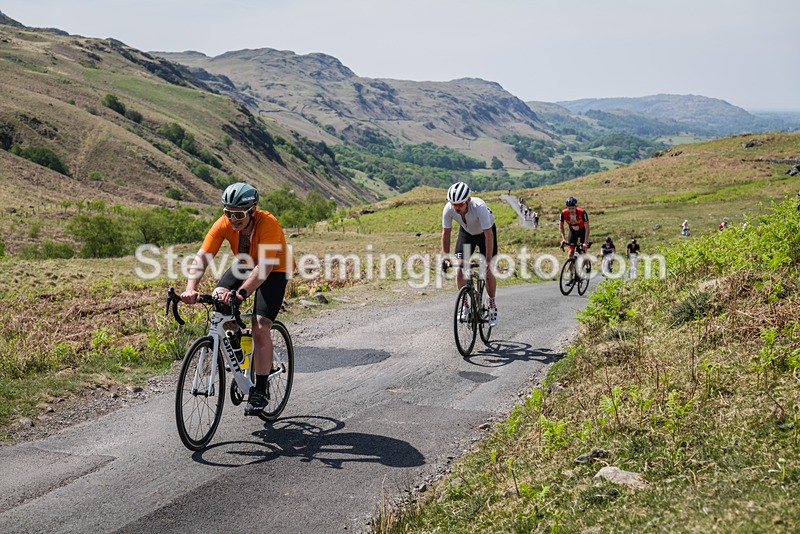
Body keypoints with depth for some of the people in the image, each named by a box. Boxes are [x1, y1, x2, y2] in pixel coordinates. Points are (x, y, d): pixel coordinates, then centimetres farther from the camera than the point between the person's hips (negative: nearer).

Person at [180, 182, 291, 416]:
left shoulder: (268, 224, -35)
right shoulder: (224, 224, -22)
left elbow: (264, 267, -44)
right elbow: (202, 257, -29)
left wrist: (241, 292, -59)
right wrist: (191, 289, -46)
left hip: (274, 271, -5)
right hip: (245, 266, 5)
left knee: (260, 329, -18)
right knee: (218, 299, -21)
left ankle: (260, 391, -6)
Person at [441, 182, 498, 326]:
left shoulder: (479, 207, -40)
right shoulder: (448, 209, -30)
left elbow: (488, 235, -37)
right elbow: (445, 233, -18)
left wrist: (488, 262, -37)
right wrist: (446, 258, -22)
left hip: (485, 232, -3)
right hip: (466, 232, 3)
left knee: (487, 272, -12)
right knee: (459, 271, -9)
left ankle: (492, 305, 9)